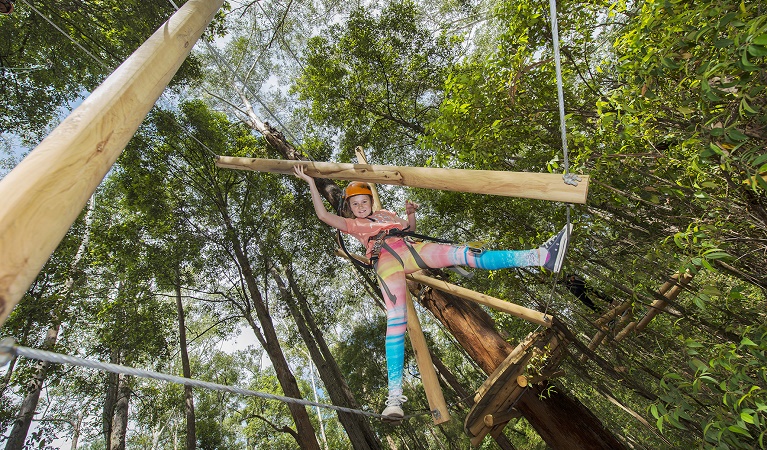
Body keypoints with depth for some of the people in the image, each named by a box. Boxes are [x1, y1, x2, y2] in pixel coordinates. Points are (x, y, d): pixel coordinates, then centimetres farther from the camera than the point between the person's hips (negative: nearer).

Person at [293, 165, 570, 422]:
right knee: (396, 321, -23)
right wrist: (311, 182, 17)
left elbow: (410, 228, 39)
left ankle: (540, 257, -19)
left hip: (410, 250, 4)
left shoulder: (385, 214, 36)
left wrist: (411, 212, 18)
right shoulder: (352, 225, 26)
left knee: (466, 255, -12)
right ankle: (395, 396, -25)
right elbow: (323, 214, 16)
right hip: (386, 262, -4)